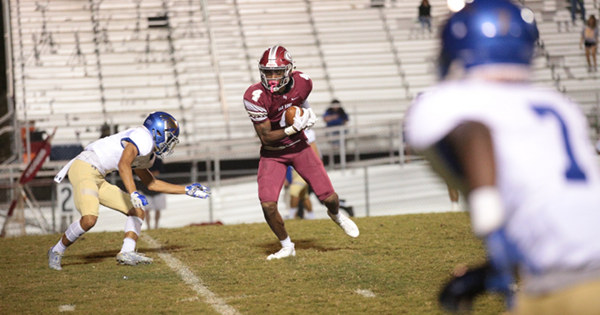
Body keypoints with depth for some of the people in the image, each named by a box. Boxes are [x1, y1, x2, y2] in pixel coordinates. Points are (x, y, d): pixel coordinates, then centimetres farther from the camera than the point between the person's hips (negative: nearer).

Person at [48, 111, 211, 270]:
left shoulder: (147, 155, 20)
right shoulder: (144, 138, -13)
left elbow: (152, 184, 32)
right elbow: (123, 165, -28)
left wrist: (187, 190, 31)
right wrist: (134, 194, -39)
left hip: (98, 179, 11)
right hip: (84, 168, -11)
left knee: (137, 211, 7)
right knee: (89, 219, -28)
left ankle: (127, 253, -7)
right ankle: (57, 251, -7)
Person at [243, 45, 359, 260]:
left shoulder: (302, 83, -17)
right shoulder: (255, 97, -28)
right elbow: (266, 138, -22)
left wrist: (308, 113, -8)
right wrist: (293, 129, -32)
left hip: (299, 147, 2)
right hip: (272, 153, -2)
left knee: (329, 198, 0)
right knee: (268, 205, -16)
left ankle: (336, 215, 40)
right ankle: (286, 247, 10)